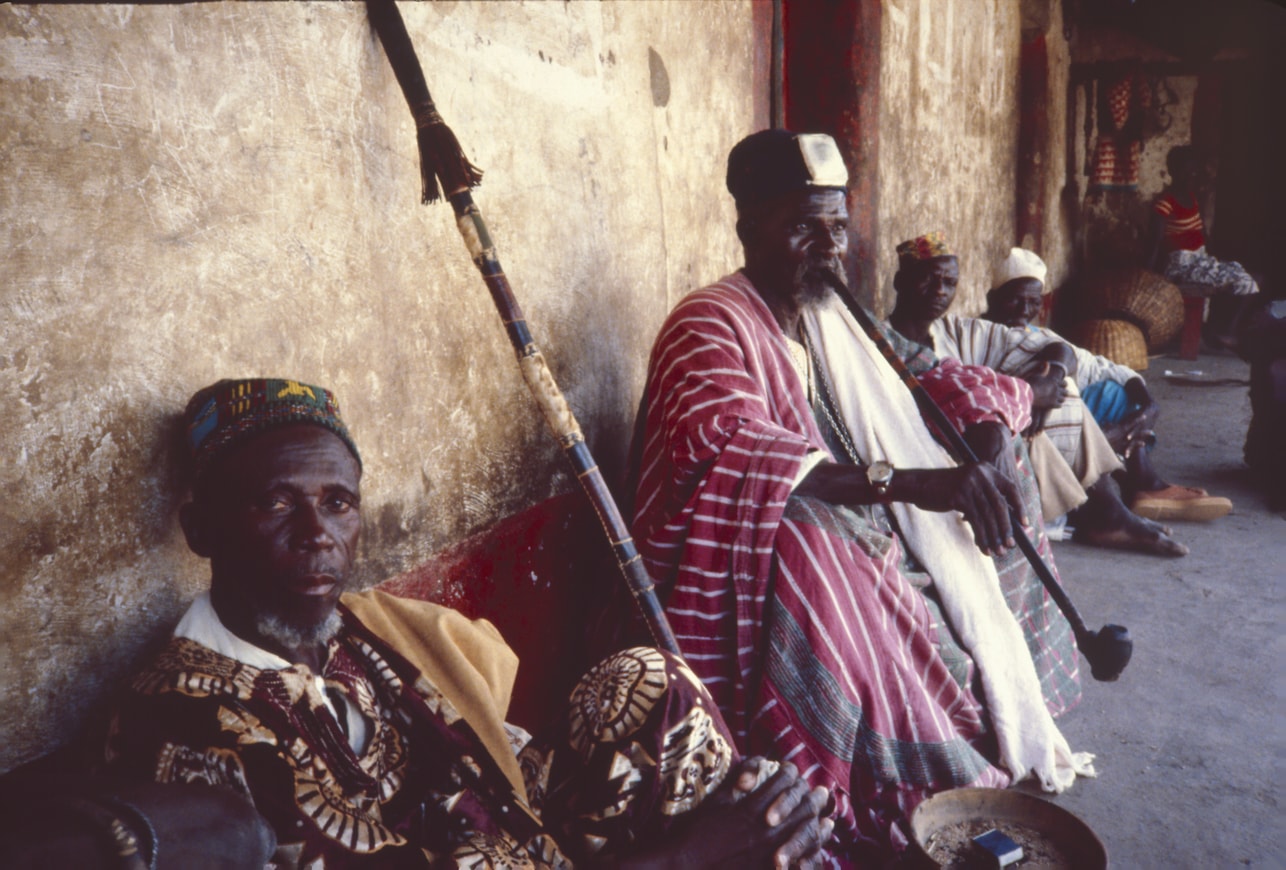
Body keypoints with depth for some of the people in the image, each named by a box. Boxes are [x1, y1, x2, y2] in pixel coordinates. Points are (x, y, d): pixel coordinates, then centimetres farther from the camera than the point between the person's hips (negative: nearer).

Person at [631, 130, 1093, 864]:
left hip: (869, 531, 9)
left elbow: (929, 377, 19)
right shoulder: (710, 326, -14)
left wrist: (991, 426, -5)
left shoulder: (835, 315, 12)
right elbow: (724, 446, -33)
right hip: (786, 563, -8)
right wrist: (906, 482, -41)